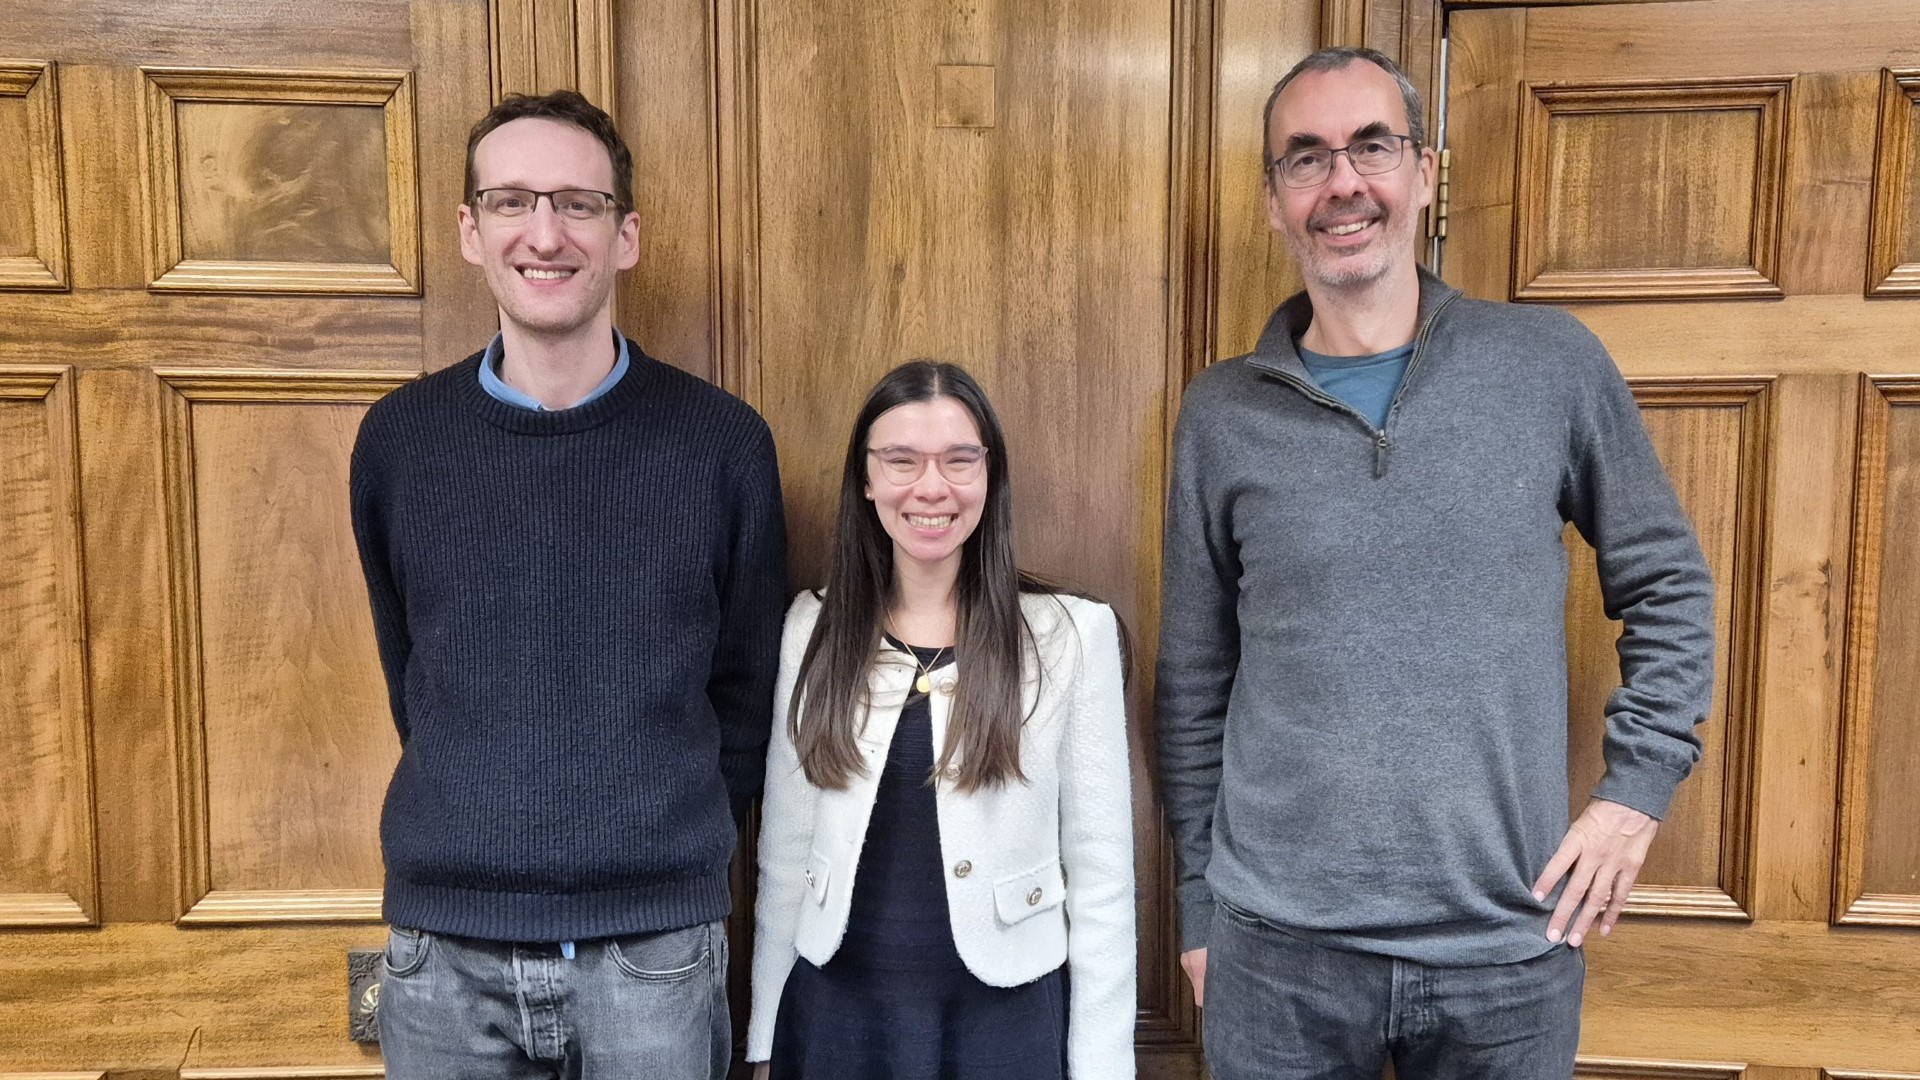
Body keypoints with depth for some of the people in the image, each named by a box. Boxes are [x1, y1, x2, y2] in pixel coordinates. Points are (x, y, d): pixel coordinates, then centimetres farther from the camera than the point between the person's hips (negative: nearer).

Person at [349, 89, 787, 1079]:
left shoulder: (721, 442, -6)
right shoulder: (399, 439, 0)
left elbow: (744, 686, 3)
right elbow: (411, 675, 10)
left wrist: (670, 843, 5)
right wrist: (477, 827, 10)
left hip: (654, 947, -1)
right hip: (446, 950, 2)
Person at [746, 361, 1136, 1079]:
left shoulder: (1072, 634, -9)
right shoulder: (811, 628, -1)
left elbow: (1100, 868, -6)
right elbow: (785, 850, 4)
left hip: (1006, 1014, -2)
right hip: (834, 1011, 2)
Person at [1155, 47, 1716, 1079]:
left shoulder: (1551, 364, -2)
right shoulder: (1223, 412, -2)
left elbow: (1667, 586, 8)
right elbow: (1194, 683, 4)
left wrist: (1640, 784, 0)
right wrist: (1198, 905, 6)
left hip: (1511, 947, 0)